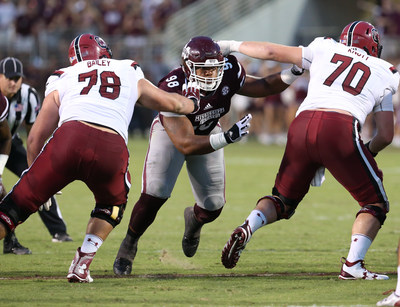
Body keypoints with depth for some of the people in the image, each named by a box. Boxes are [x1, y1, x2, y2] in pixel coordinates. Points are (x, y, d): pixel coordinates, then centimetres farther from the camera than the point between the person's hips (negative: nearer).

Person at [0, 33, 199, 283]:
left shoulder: (62, 80, 29)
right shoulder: (131, 76, 32)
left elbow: (36, 137, 24)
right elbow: (173, 104, 44)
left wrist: (36, 179, 37)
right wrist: (192, 102, 67)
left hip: (69, 136, -1)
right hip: (112, 149, 1)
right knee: (113, 204, 30)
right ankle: (82, 264, 14)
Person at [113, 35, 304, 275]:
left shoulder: (228, 75, -28)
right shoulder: (173, 91, -40)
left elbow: (264, 87, -8)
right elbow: (186, 145, -42)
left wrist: (293, 73, -26)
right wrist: (227, 138, -53)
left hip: (208, 133, 4)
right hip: (171, 132, -4)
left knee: (213, 206, 2)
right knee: (154, 196, -19)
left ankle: (194, 218, 42)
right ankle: (129, 245, 8)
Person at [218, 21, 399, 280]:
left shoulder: (325, 49, 25)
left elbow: (271, 52, 27)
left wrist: (233, 46, 41)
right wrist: (368, 153, 36)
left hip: (303, 125, 3)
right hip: (341, 131, -3)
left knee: (283, 199, 23)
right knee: (375, 203, 14)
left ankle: (248, 228, -5)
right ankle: (353, 265, -4)